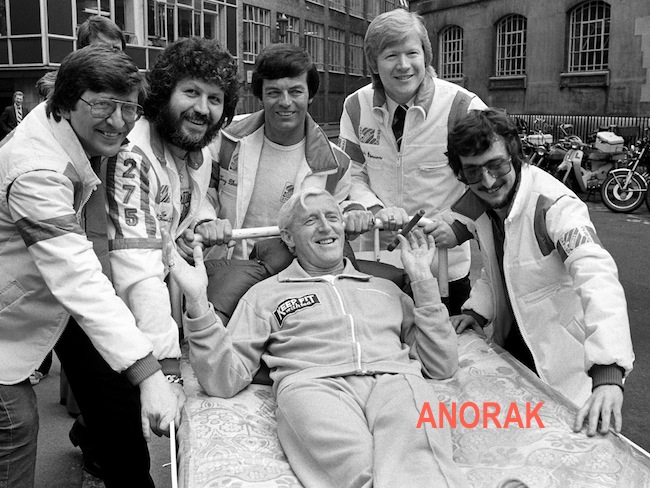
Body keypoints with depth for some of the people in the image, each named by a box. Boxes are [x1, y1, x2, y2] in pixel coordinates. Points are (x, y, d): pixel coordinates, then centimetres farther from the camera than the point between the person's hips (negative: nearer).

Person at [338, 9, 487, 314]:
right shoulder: (356, 106, -2)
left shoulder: (462, 106, -13)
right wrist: (374, 209, -17)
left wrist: (460, 223, -21)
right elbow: (351, 174, 3)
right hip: (375, 258, 3)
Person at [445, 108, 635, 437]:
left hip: (560, 358, -6)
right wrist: (477, 311, -9)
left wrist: (608, 376, -53)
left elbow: (598, 277, -40)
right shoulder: (476, 206, -5)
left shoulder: (554, 204, -27)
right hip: (511, 343, 6)